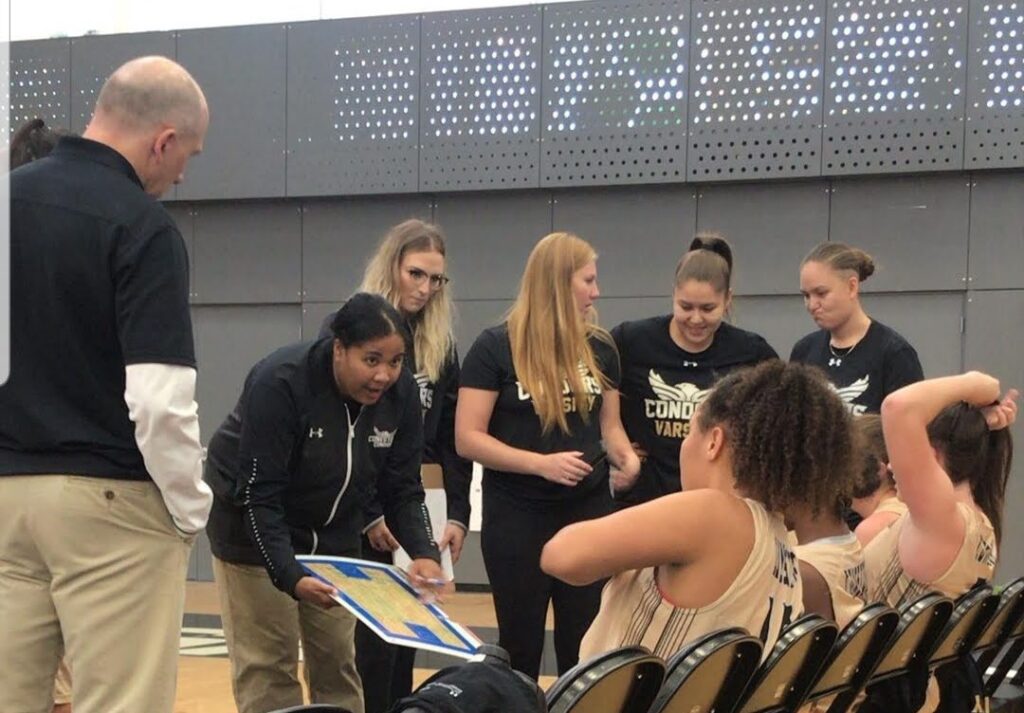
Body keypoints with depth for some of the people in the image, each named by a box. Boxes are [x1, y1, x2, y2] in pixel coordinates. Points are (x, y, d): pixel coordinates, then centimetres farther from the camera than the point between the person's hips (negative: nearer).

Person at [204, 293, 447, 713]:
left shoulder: (402, 393, -14)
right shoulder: (278, 383, -30)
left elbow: (402, 488, -6)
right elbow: (259, 496, -30)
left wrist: (423, 551, -23)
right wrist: (289, 576, -40)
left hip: (334, 533, 5)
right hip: (254, 529, -5)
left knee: (337, 659, 9)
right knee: (267, 662, -5)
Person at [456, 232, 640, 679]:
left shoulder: (599, 348, 4)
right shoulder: (495, 348, -8)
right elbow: (467, 438, -11)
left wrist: (626, 457, -9)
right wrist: (541, 463, -21)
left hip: (589, 511, 4)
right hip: (517, 516, -3)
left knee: (585, 646, 5)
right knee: (520, 647, 7)